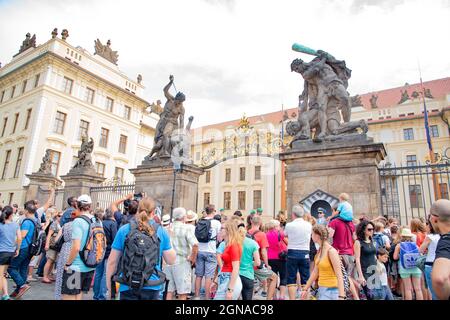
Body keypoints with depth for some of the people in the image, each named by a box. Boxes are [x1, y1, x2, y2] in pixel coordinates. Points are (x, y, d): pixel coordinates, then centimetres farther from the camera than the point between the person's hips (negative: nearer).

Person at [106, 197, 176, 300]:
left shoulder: (124, 230, -4)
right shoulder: (161, 231, -4)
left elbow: (112, 261, 0)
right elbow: (171, 260, 1)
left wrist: (108, 281, 15)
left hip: (128, 286, 0)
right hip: (152, 287, 0)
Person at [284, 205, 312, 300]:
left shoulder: (289, 225, -9)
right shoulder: (309, 225, 0)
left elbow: (285, 234, 8)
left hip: (292, 253, -2)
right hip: (305, 253, 2)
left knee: (291, 280, 5)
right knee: (305, 279, 10)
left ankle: (292, 298, 4)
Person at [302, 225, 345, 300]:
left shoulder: (331, 251, -18)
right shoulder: (320, 250, 6)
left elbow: (339, 275, -20)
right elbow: (315, 271, 13)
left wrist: (341, 296, -26)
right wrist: (306, 289, 18)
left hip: (330, 290, -8)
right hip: (321, 289, 8)